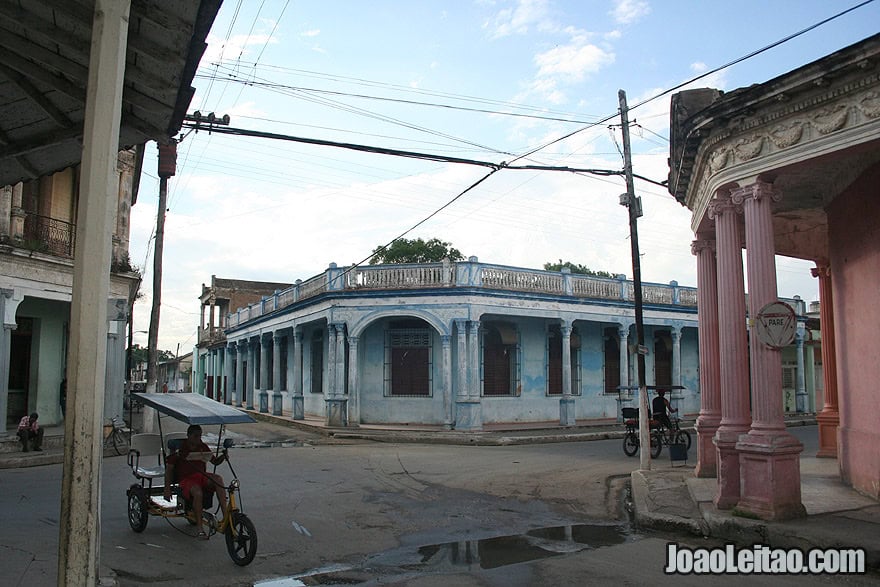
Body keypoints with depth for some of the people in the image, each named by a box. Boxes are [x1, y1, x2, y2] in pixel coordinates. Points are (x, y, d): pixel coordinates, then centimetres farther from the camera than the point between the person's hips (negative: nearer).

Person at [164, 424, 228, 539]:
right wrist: (167, 489, -7)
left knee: (218, 478, -31)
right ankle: (199, 526, -23)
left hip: (201, 477, 4)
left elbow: (215, 461, 16)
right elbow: (169, 468, 0)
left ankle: (225, 516, -35)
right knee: (198, 493, -38)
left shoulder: (203, 447, 11)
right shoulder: (180, 448, -2)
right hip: (186, 479, -4)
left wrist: (223, 456, -8)